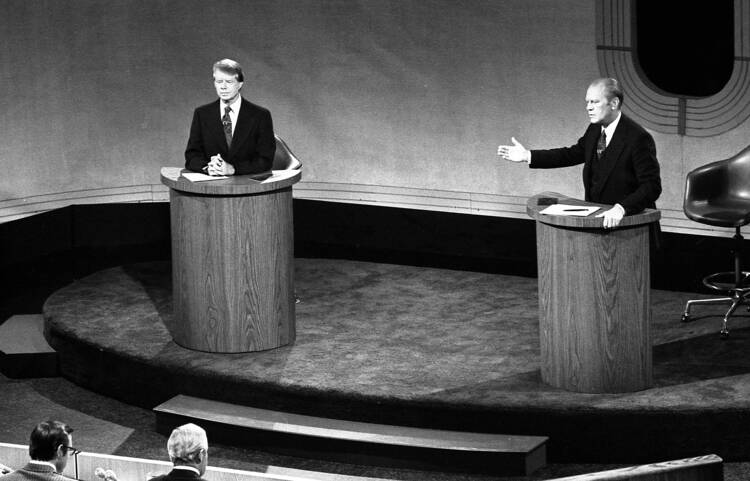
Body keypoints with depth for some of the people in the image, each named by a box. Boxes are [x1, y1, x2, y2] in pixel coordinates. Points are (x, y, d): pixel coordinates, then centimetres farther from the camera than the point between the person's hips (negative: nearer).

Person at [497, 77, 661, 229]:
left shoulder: (638, 138, -16)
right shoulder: (595, 130, 8)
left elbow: (651, 186, -21)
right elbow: (573, 154, 22)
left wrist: (621, 209, -36)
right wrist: (528, 156, 15)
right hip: (597, 216, 7)